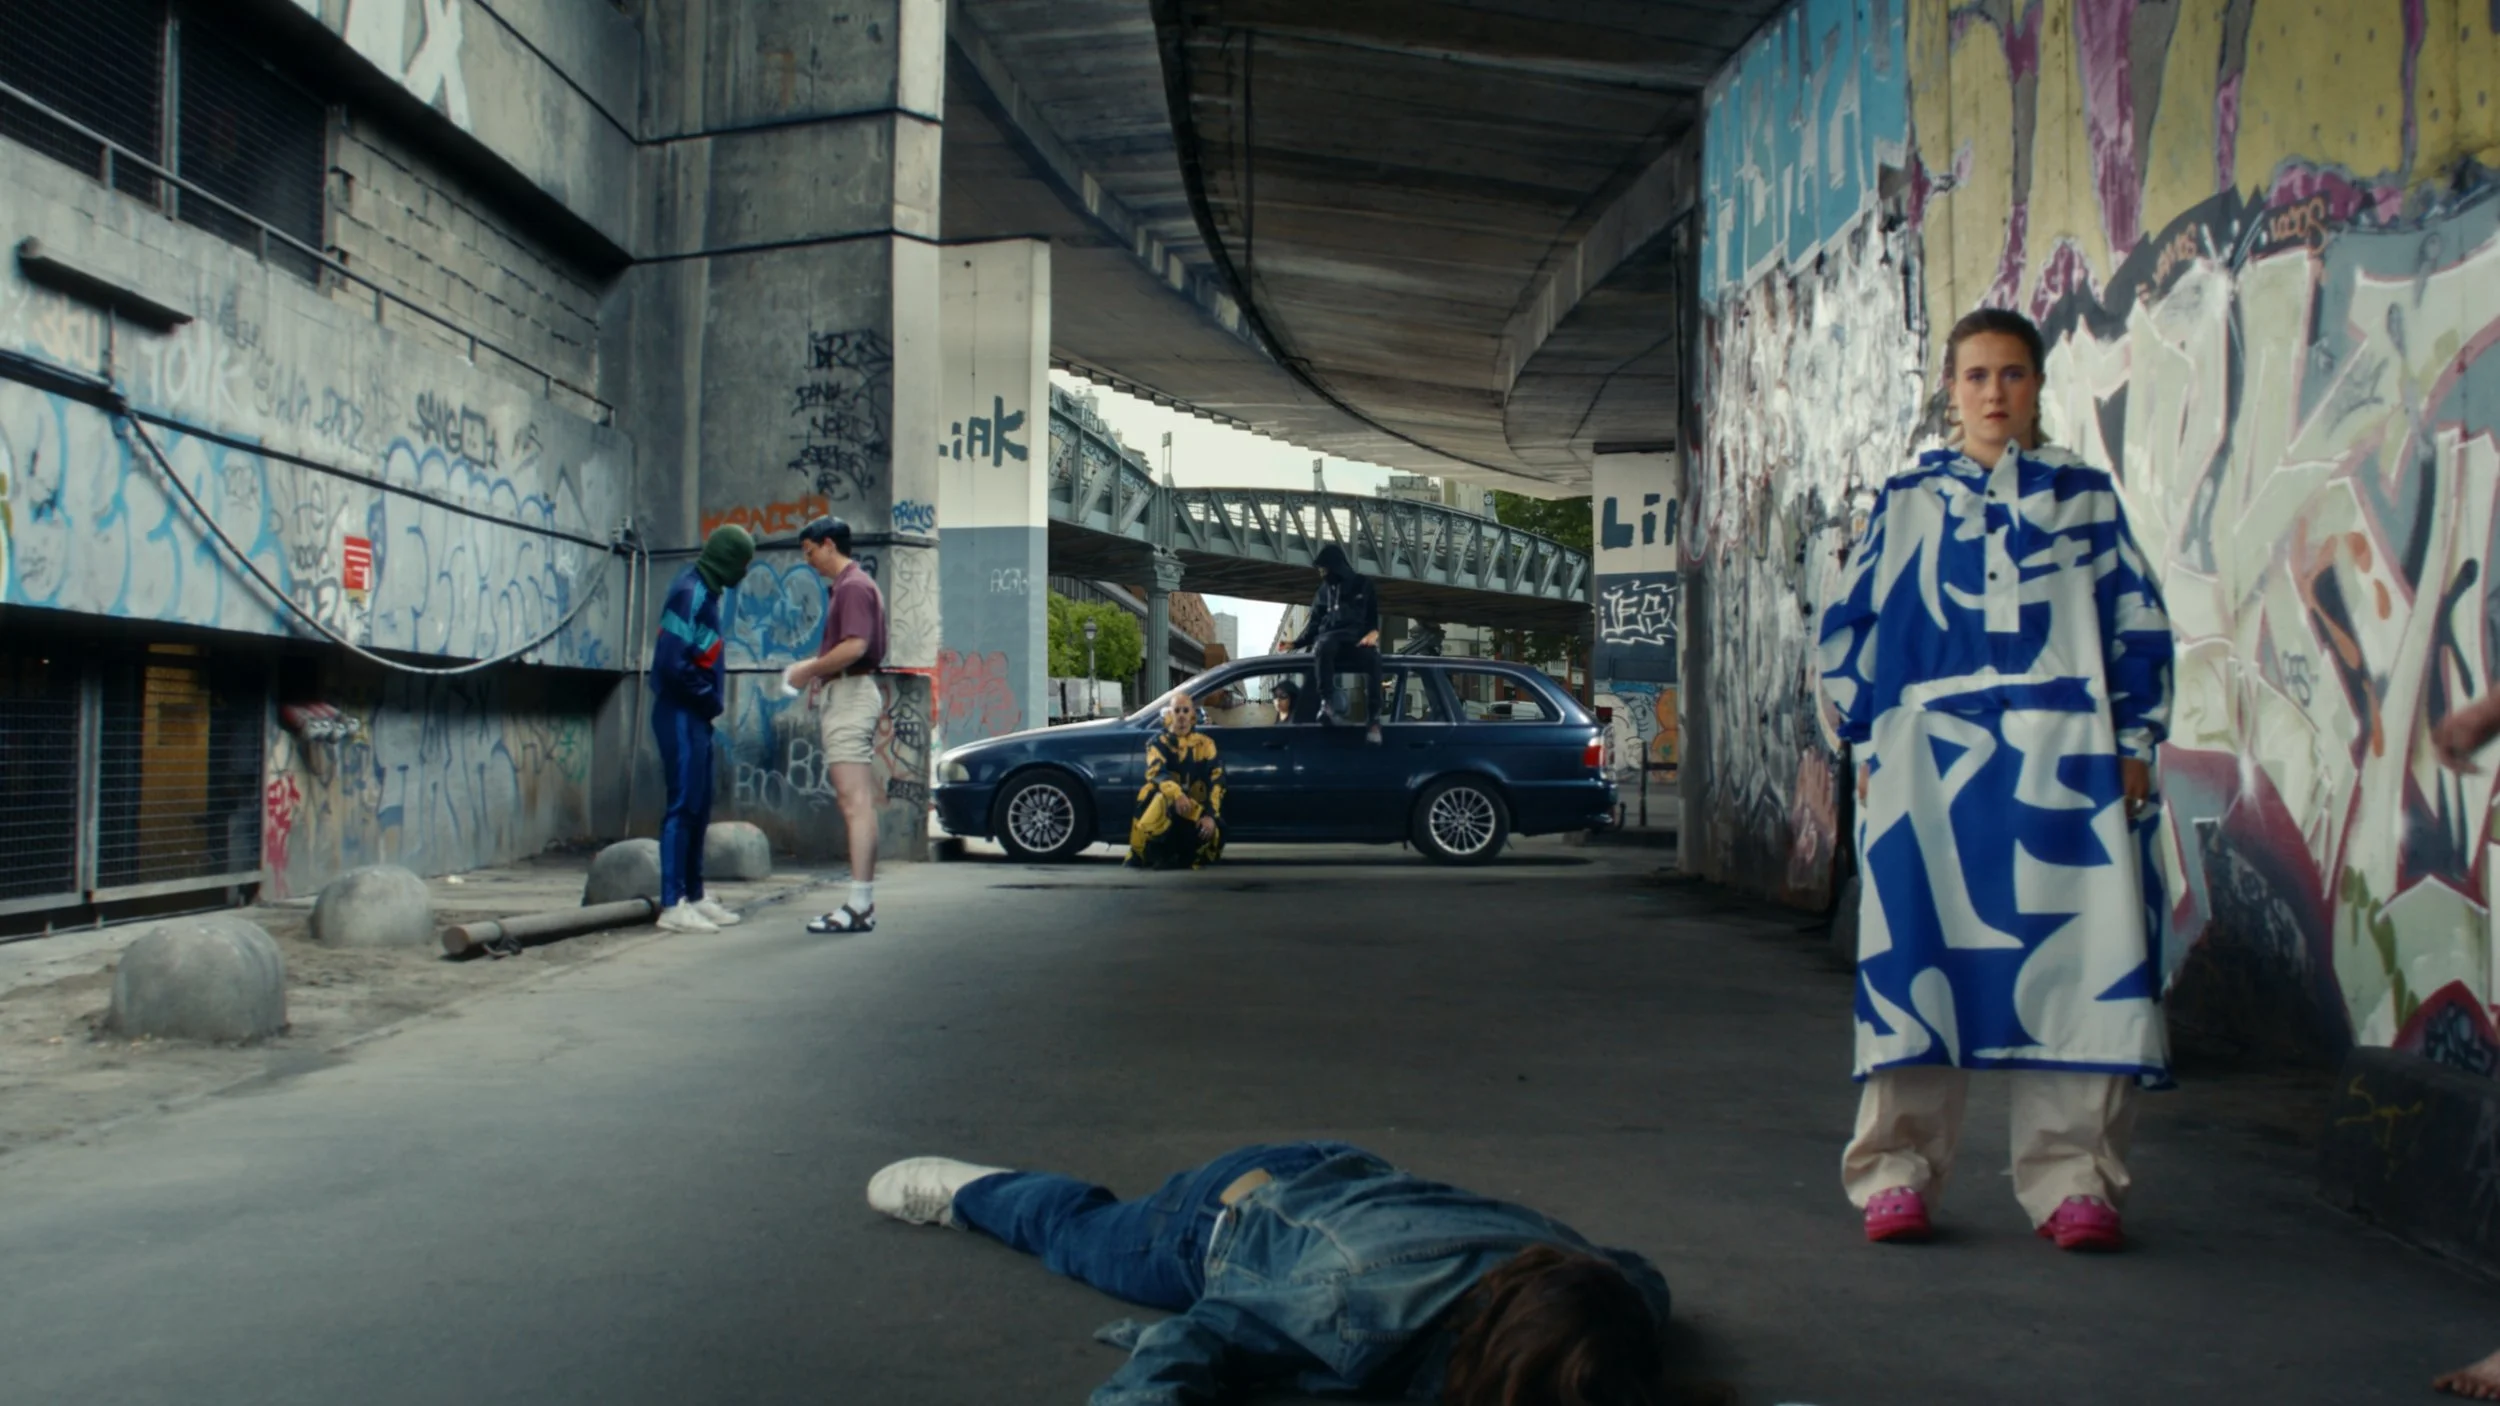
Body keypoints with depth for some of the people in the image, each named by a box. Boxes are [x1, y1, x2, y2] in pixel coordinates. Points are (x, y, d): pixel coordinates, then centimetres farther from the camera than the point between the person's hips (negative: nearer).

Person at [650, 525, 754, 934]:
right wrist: (710, 698, -11)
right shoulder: (689, 593, -16)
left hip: (696, 716, 10)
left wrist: (713, 699, 6)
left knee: (698, 808, 13)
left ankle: (694, 896, 19)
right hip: (681, 715, -10)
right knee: (683, 806, -8)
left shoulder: (704, 592, 13)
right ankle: (673, 904, -5)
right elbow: (673, 662, -23)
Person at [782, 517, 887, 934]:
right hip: (842, 696, 11)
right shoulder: (846, 586, 21)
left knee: (856, 803, -13)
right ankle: (863, 901, 13)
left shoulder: (853, 586, -11)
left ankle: (860, 905, -15)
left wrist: (809, 669, -12)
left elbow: (854, 646, -23)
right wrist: (818, 672, 14)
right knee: (852, 803, 10)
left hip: (849, 696, -11)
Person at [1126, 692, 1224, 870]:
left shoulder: (1205, 743, 5)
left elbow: (1216, 781, -5)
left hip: (1195, 810, 2)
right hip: (1166, 805, -2)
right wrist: (1177, 794, -41)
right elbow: (1156, 773, -21)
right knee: (1157, 798, -38)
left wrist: (1211, 815, -21)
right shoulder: (1159, 742, -1)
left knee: (1213, 833, -28)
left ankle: (1180, 858, 6)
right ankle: (1140, 855, -21)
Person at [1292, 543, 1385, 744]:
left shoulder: (1362, 584, 15)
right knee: (1323, 647, -39)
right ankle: (1327, 704, -48)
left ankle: (1373, 720, -40)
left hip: (1358, 636, -2)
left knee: (1372, 659, -38)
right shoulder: (1325, 589, 23)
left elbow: (1375, 614, 13)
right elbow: (1314, 622, 22)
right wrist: (1296, 642, 6)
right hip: (1331, 635, 2)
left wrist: (1373, 633, -10)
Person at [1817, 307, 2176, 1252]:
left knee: (2079, 956, -4)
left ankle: (2071, 1176, 6)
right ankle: (1896, 1172, 5)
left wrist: (2136, 744, 6)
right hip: (1931, 758, 0)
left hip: (2067, 761, 1)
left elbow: (2139, 625, 13)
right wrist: (1868, 745, 5)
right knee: (1917, 953, -3)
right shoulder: (1906, 499, 12)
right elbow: (1850, 626, 11)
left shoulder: (2086, 496, 13)